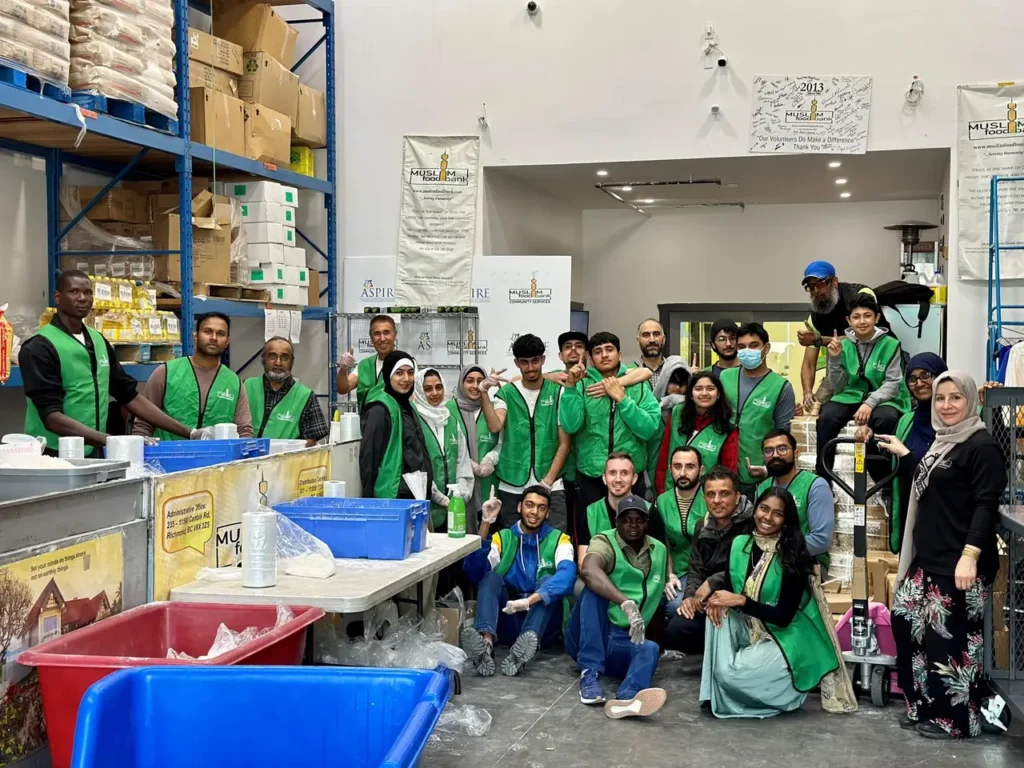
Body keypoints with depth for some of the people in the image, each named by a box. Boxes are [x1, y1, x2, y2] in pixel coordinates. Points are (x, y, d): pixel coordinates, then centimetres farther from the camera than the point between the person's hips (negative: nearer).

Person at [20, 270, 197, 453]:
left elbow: (129, 396, 12)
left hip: (94, 455, 6)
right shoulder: (40, 347, -11)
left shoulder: (99, 342, 8)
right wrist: (111, 441, -31)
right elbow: (52, 418, -19)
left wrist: (189, 433, 6)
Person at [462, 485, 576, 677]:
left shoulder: (559, 540, 3)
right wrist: (485, 524, -22)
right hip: (508, 623, 1)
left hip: (542, 626, -1)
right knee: (491, 577, -21)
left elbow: (567, 574, -20)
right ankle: (486, 642, -47)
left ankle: (522, 648, -51)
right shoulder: (502, 538, 8)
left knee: (547, 580, -26)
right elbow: (474, 572, -11)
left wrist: (530, 600, -37)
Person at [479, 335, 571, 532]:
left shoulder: (558, 392, 1)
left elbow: (564, 444, 2)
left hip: (550, 486, -1)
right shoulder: (506, 393, 5)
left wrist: (548, 481, -5)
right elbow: (495, 426, -12)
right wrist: (484, 394, -20)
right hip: (511, 487, 2)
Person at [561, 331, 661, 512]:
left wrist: (621, 398, -14)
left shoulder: (639, 386, 2)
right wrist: (570, 386, -19)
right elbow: (570, 427, -13)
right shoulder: (582, 385, 0)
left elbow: (649, 429, -9)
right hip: (589, 477, 0)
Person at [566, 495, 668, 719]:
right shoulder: (605, 542, -9)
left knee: (650, 649, -31)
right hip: (587, 639, -3)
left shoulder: (659, 551, 10)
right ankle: (590, 674, -35)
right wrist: (627, 604, -44)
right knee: (595, 588, -30)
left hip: (623, 642, 3)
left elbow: (658, 596, 21)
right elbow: (588, 571, -33)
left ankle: (626, 699, -64)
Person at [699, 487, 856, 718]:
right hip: (749, 632, 6)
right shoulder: (739, 544, -2)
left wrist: (740, 601, -27)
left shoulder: (793, 557, -17)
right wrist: (718, 597, -18)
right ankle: (717, 692, -10)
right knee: (719, 613, -22)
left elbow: (784, 616, -20)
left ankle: (785, 689, 5)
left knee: (733, 674, -26)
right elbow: (727, 585, 6)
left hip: (785, 639, -6)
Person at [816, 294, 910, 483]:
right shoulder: (844, 345, 3)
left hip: (883, 399, -2)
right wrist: (834, 359, -11)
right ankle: (822, 479, -16)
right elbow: (839, 387, 4)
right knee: (826, 417, -28)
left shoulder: (890, 345, -5)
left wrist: (870, 403, -26)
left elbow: (892, 384, -10)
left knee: (886, 418, -36)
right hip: (851, 397, 2)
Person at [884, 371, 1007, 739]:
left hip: (960, 562, -9)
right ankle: (924, 706, 22)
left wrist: (971, 555, -26)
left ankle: (954, 718, 8)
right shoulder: (941, 442, 14)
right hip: (928, 558, 9)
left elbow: (987, 504, -18)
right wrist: (905, 454, 30)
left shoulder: (982, 446, -12)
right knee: (906, 621, 10)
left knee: (951, 637, -5)